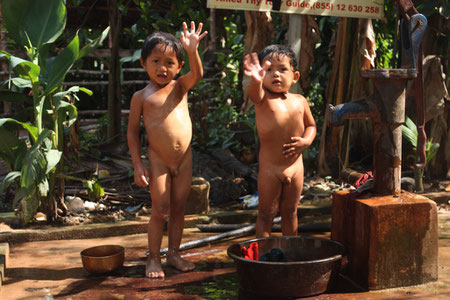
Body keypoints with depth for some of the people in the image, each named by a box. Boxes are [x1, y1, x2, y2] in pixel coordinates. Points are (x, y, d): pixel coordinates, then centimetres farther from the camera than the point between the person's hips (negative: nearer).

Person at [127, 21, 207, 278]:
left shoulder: (180, 87, 5)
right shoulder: (141, 96, -1)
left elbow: (198, 74, -16)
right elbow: (133, 131, 0)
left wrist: (192, 51, -35)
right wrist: (138, 165, -5)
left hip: (184, 158, 3)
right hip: (158, 160, -3)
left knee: (179, 209, 12)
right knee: (160, 211, 0)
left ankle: (174, 253, 27)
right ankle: (154, 258, 16)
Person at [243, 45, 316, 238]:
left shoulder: (299, 101, 1)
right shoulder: (263, 98, -13)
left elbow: (311, 125, 15)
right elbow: (255, 94, -38)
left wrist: (305, 141, -7)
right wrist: (256, 81, -62)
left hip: (295, 166, 4)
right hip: (269, 168, -4)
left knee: (290, 212, 18)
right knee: (266, 213, 7)